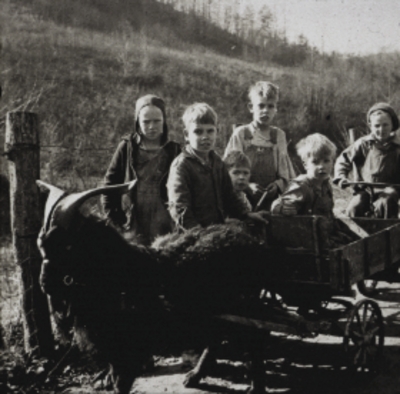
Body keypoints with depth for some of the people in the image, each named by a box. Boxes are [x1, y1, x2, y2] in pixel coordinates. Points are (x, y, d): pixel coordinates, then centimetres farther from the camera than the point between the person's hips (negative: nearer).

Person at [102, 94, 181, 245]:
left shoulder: (173, 151, 5)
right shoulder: (127, 147, 4)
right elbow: (110, 185, 7)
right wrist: (114, 219, 1)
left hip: (165, 232, 0)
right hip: (132, 231, 0)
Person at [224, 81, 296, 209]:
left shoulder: (279, 135, 9)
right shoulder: (240, 134, 1)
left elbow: (286, 172, 12)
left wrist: (278, 184, -8)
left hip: (272, 200, 2)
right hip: (245, 201, -2)